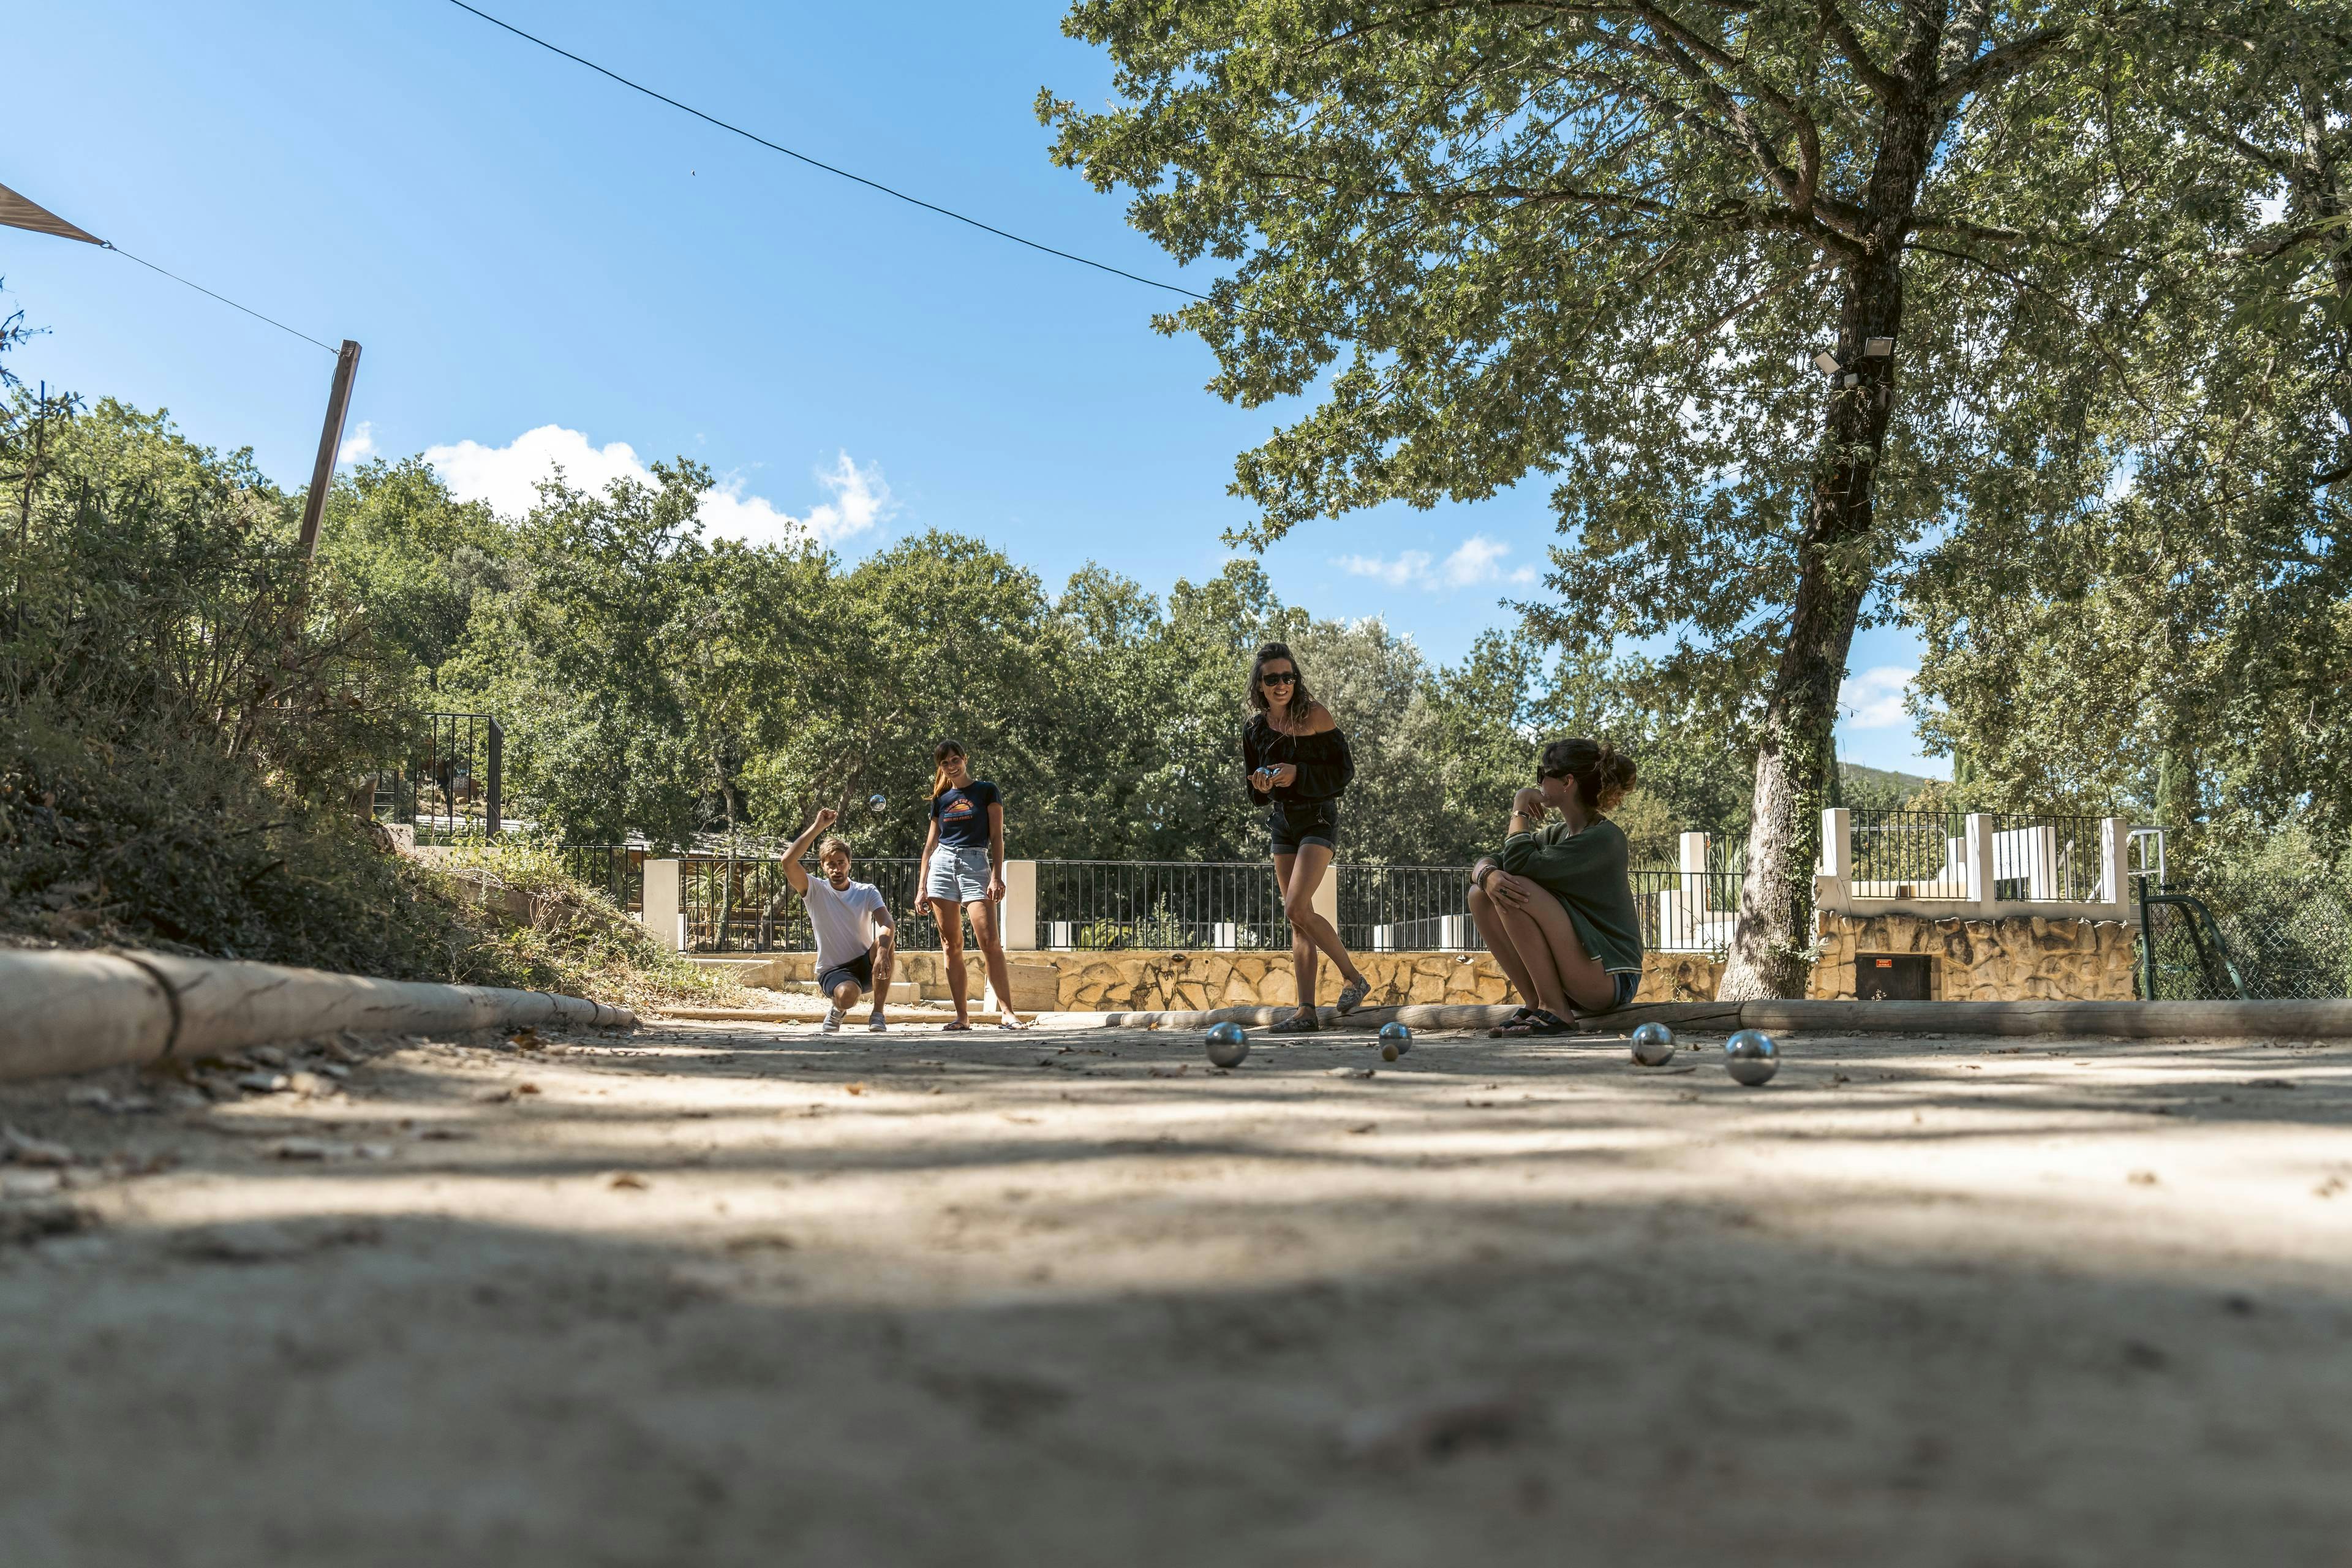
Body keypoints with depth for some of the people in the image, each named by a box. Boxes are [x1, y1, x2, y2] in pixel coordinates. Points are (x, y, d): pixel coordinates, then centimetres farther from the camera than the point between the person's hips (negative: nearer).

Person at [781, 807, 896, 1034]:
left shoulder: (868, 892, 0)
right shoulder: (816, 891, -3)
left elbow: (887, 925, -18)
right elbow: (789, 861, -21)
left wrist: (883, 951, -39)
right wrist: (818, 827, -22)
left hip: (866, 965, 2)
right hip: (832, 971, -2)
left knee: (886, 942, -31)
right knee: (847, 995, -37)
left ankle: (878, 1014, -19)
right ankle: (838, 1009, 4)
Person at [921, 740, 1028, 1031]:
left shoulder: (987, 791, 5)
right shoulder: (941, 800, 15)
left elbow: (997, 837, 1)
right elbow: (931, 843, 18)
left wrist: (997, 876, -10)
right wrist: (922, 886, 11)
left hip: (976, 864, -4)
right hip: (942, 865, 4)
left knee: (990, 942, -14)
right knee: (951, 945, 1)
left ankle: (1006, 1013, -14)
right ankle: (962, 1015, 4)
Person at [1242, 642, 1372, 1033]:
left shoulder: (1315, 715, -9)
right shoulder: (1255, 728, 6)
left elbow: (1344, 769, -7)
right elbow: (1254, 791, 15)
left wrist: (1297, 774, -19)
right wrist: (1260, 784, -9)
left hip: (1317, 818, -6)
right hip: (1282, 823, 6)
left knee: (1298, 909, -19)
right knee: (1298, 923, 3)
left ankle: (1353, 977, -1)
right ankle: (1306, 1012, 2)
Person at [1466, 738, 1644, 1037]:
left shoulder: (1604, 838, -17)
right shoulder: (1558, 833, 9)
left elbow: (1520, 865, -24)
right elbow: (1486, 862, 3)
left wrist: (1520, 809, -9)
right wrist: (1488, 875, -21)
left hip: (1610, 977, -8)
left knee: (1518, 891, -24)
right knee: (1480, 894, -2)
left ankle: (1555, 1012, -16)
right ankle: (1534, 1003, -1)